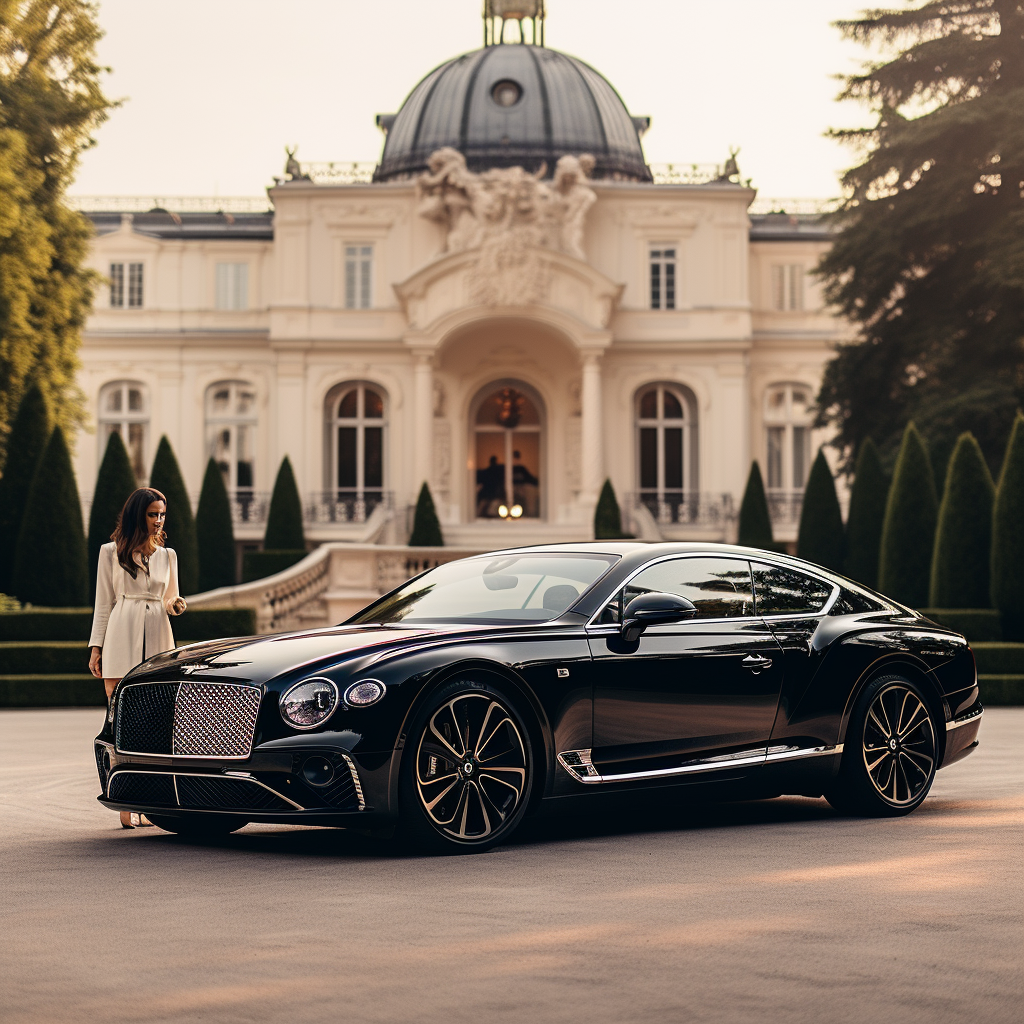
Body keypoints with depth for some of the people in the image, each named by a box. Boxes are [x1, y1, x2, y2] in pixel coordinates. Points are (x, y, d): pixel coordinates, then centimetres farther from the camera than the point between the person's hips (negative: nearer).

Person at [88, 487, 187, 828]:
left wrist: (177, 605, -1)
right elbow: (103, 603, 8)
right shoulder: (111, 552, 7)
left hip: (158, 640, 3)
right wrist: (96, 647, 1)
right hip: (121, 642, -3)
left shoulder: (167, 555, 16)